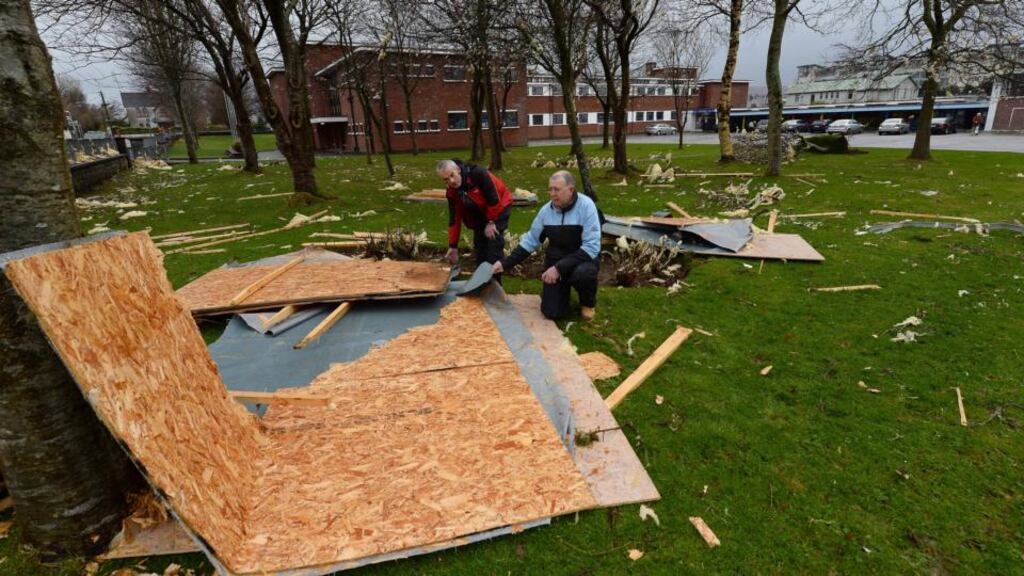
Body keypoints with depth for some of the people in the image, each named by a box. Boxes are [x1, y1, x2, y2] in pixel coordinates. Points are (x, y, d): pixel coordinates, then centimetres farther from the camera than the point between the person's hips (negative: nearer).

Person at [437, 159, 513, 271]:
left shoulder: (478, 173, -32)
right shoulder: (451, 193, -12)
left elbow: (494, 198, -28)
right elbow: (454, 219, -5)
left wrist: (491, 222, -21)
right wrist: (453, 246, -5)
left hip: (499, 206, -6)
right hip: (479, 214, 7)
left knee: (494, 244, -15)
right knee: (479, 245, 7)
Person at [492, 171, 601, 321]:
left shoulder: (586, 206, -19)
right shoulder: (546, 210, -5)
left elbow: (591, 247, -23)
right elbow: (530, 241, 6)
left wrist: (559, 268, -30)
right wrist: (505, 263, -4)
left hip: (583, 259, -3)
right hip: (555, 262, 3)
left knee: (583, 273, -38)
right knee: (553, 312, -12)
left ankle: (588, 303, -2)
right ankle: (563, 289, 24)